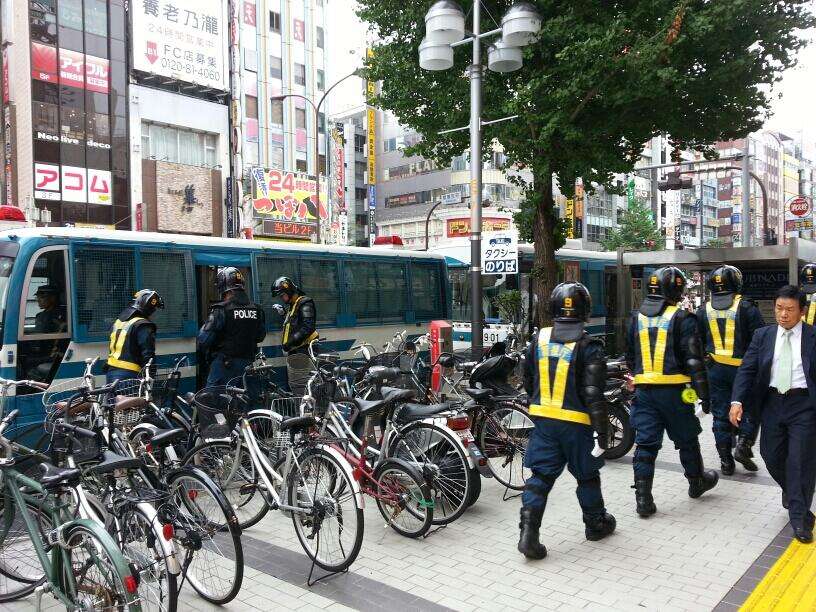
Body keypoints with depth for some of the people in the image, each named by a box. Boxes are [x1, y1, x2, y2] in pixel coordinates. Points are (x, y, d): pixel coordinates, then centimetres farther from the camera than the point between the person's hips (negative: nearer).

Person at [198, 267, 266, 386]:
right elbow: (261, 336, 13)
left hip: (224, 363, -6)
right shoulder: (257, 309, 3)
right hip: (247, 363, 6)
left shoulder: (221, 310, -14)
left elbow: (204, 339, -14)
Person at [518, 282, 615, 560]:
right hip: (576, 422, -3)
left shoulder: (539, 339, 0)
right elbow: (593, 393, -16)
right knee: (587, 475, 16)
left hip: (543, 419, 3)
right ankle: (596, 523, 35)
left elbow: (528, 381, 11)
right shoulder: (588, 347, -15)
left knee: (541, 475, 7)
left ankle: (528, 531, -2)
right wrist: (603, 430, -9)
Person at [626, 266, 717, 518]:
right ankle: (697, 482, 38)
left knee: (646, 443, 5)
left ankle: (643, 498, 4)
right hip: (673, 390, -3)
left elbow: (630, 357, 16)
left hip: (643, 390, 4)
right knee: (686, 440, 17)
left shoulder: (637, 317, 8)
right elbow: (694, 360, -10)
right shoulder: (682, 318, -8)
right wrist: (704, 393, -4)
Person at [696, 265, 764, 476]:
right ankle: (743, 444, -2)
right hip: (743, 368, -3)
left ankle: (726, 460, 12)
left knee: (721, 414, 8)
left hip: (715, 369, 3)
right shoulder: (746, 307, -7)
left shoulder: (703, 310, 5)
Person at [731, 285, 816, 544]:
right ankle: (791, 492, 40)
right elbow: (747, 369, 0)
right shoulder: (763, 336, 5)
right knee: (772, 456, 10)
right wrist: (737, 401, -12)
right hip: (772, 403, 3)